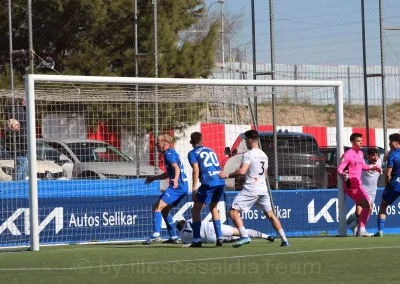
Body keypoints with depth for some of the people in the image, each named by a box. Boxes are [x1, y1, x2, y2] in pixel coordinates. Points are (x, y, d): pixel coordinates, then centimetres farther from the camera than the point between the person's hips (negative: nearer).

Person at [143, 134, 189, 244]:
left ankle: (156, 235, -25)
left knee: (157, 207, -14)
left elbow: (176, 168, -24)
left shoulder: (169, 153, -9)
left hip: (177, 187, -10)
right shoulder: (171, 153, 22)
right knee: (164, 210, 19)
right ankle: (174, 237, 19)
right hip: (183, 187, 10)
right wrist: (154, 178, 39)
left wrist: (176, 179, -42)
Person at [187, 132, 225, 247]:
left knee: (196, 210, 6)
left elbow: (196, 170, -5)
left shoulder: (193, 153, 7)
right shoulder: (210, 151, 26)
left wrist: (194, 189, -7)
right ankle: (219, 237, 16)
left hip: (209, 183, -6)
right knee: (213, 207, 24)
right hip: (221, 182, 6)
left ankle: (197, 240, -2)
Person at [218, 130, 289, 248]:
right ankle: (284, 240, 13)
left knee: (233, 212, -5)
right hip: (263, 189, 8)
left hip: (250, 190, -8)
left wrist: (227, 175, -13)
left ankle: (244, 236, -21)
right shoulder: (264, 155, 15)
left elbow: (242, 171, -21)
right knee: (270, 214, 16)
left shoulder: (248, 155, -10)